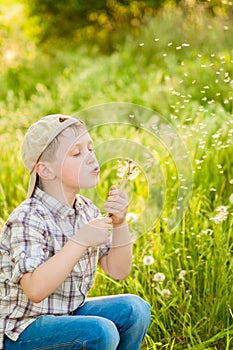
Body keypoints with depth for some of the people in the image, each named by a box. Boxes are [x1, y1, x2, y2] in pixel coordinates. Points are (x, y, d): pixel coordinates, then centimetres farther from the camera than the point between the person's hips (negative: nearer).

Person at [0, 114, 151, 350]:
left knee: (133, 308, -8)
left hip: (68, 314, 8)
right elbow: (35, 290, -35)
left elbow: (118, 271, 4)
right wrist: (81, 241, -35)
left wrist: (119, 223, -12)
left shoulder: (86, 210, 2)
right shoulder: (28, 220, -22)